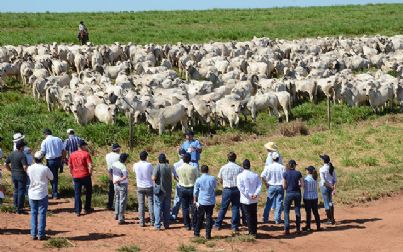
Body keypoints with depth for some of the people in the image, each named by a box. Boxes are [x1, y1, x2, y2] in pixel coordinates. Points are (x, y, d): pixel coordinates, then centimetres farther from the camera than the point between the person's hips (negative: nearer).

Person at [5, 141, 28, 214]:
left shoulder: (11, 154, 4)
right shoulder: (22, 155, -19)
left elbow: (6, 164, 10)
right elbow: (25, 167, -25)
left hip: (13, 175, 7)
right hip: (21, 176, -7)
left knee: (16, 190, 21)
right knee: (21, 191, 1)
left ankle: (16, 206, 27)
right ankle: (19, 209, 2)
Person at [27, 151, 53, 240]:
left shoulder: (30, 168, -5)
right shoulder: (45, 169, -14)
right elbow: (51, 177, 0)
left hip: (32, 194, 3)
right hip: (42, 194, -3)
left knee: (33, 213, 11)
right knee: (42, 214, 5)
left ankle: (33, 234, 10)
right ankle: (41, 234, 5)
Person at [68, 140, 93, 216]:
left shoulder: (72, 154, 5)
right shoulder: (86, 154, -9)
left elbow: (70, 166, 11)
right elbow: (90, 166, -15)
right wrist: (90, 173, -1)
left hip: (76, 176, 3)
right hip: (85, 176, -3)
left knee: (77, 193, 6)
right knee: (88, 192, 16)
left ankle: (77, 211, 2)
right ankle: (87, 209, 21)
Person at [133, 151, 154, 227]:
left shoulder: (136, 165, -7)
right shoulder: (149, 165, -13)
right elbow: (153, 174, -2)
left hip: (140, 187, 2)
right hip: (149, 187, -1)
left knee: (141, 204, 6)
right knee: (151, 204, 6)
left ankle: (142, 222, 3)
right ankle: (152, 221, 7)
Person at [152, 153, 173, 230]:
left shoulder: (157, 167, -14)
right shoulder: (169, 167, 2)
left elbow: (154, 178, -18)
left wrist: (153, 177, 2)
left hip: (159, 190, -5)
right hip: (168, 190, 5)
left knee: (158, 207, -1)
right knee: (167, 208, 12)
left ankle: (157, 225, -5)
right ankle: (166, 224, 18)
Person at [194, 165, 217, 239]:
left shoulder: (199, 180, -7)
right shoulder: (212, 178, -4)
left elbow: (195, 192, 0)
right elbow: (215, 186, 16)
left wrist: (195, 201, 10)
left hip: (201, 202, 0)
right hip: (211, 202, 0)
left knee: (200, 218, 13)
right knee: (209, 218, 4)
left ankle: (197, 233, 22)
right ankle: (208, 235, 2)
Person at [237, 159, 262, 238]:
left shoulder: (240, 176, -8)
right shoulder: (255, 175, 2)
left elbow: (241, 188, -16)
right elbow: (259, 185, -5)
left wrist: (249, 195, -15)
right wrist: (256, 194, -13)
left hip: (245, 200, -3)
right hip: (254, 200, 3)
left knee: (248, 215, 4)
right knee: (254, 215, 13)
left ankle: (252, 232, 5)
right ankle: (254, 232, 18)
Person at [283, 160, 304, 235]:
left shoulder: (285, 173, -6)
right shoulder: (298, 173, -3)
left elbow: (284, 186, -4)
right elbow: (302, 184, -2)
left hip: (289, 193, -2)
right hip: (297, 193, 2)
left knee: (286, 211, 6)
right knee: (297, 211, 12)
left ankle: (286, 229, -2)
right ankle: (298, 228, 15)